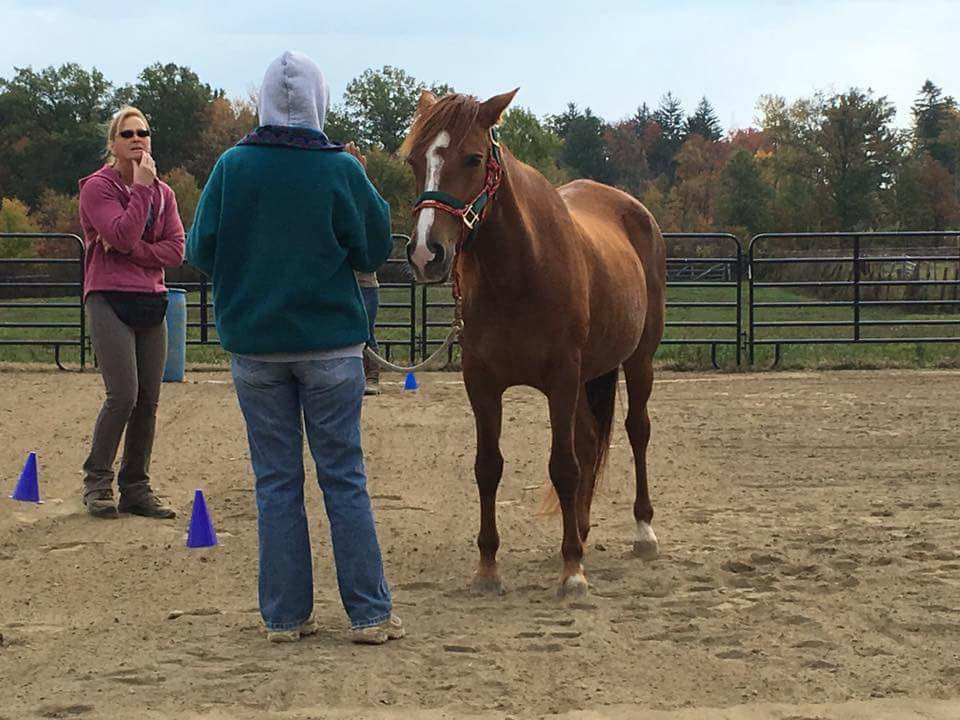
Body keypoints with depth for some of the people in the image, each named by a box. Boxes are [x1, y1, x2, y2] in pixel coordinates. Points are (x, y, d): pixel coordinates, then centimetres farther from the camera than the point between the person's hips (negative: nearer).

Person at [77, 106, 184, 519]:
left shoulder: (162, 192, 12)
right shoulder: (97, 187, -4)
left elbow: (176, 250, 2)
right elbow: (124, 235, -18)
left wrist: (130, 250, -11)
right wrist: (142, 186, -14)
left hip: (151, 303, 6)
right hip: (109, 300, -6)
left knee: (148, 400, 3)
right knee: (123, 394, -15)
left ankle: (136, 489, 12)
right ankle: (97, 482, 0)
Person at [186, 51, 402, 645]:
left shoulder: (233, 167, -5)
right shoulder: (341, 170, -9)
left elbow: (201, 251, 1)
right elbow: (375, 251, 0)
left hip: (254, 345, 1)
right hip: (331, 344, -1)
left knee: (276, 482, 8)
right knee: (345, 477, 6)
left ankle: (286, 615, 9)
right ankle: (370, 613, 7)